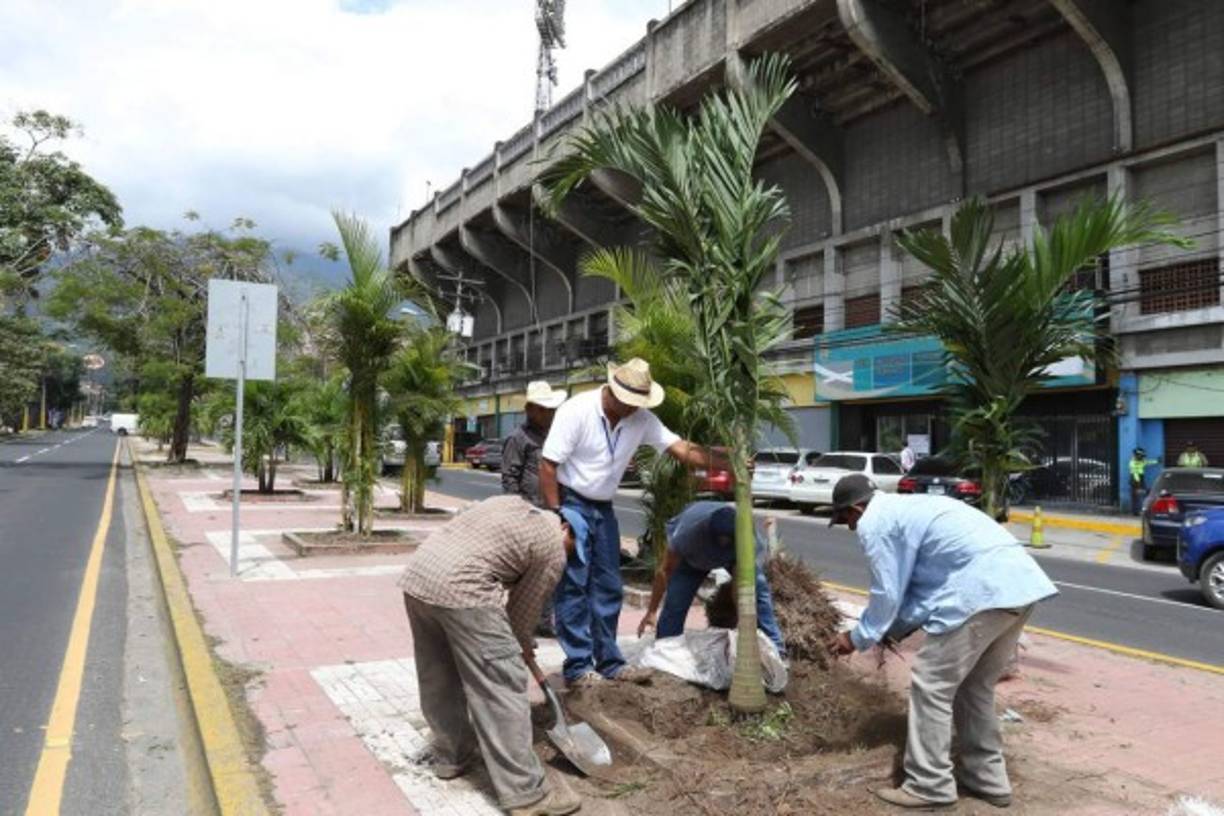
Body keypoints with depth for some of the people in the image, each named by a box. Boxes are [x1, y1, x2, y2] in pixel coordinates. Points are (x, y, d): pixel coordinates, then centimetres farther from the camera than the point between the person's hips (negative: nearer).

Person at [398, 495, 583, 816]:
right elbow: (523, 609, 11)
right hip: (460, 589, -8)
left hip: (417, 574, 9)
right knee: (500, 688, -1)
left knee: (438, 678, 22)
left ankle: (450, 758, 38)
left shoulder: (510, 503, 26)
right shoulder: (552, 550, 5)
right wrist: (521, 647, 30)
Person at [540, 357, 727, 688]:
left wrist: (729, 464, -18)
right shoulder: (577, 411, -19)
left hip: (603, 508, 6)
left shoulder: (642, 419, -4)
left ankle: (608, 661, 20)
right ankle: (578, 666, 4)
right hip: (571, 503, -6)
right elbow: (548, 465, -18)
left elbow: (683, 449, -7)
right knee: (573, 587, -4)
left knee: (608, 587, 9)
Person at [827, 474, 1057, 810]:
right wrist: (895, 629, 33)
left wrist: (858, 638, 14)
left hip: (983, 591, -10)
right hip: (1020, 582, 10)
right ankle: (987, 778, 29)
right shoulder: (907, 508, 28)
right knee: (974, 687, 21)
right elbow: (920, 583, 30)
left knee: (931, 685, 2)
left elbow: (887, 593, 1)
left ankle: (928, 786, 10)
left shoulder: (874, 523, -1)